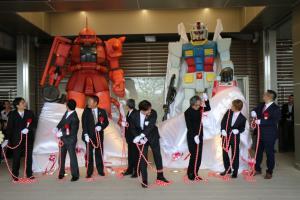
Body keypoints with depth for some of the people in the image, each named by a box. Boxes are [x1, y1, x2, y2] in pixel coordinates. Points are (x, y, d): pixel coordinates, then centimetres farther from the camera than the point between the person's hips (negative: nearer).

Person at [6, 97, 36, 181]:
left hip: (29, 138, 2)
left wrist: (28, 129, -20)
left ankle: (29, 174, 20)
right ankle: (15, 175, 18)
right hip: (17, 139, -2)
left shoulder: (30, 113, 4)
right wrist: (8, 139, -7)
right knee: (16, 157, 4)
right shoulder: (12, 114, 0)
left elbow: (34, 124, -2)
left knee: (29, 156, 8)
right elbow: (9, 127, -1)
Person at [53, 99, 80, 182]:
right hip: (63, 139, 8)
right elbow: (62, 121, 10)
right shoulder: (67, 112, -2)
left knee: (72, 157, 3)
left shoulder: (74, 118, -25)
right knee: (61, 156, 17)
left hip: (70, 140, -8)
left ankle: (75, 175, 17)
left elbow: (72, 132, -24)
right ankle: (61, 173, 32)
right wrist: (57, 128, -5)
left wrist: (61, 133, -21)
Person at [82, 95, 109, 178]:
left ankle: (100, 170, 19)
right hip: (89, 135, -1)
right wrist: (86, 134, -13)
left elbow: (106, 122, 6)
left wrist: (101, 127, -14)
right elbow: (84, 123, -4)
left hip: (99, 135, 1)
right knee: (89, 154, 1)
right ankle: (89, 172, 10)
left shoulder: (102, 111, 3)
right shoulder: (86, 111, 1)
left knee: (99, 153, 7)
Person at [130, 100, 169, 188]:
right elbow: (133, 128, -7)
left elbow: (150, 126, -33)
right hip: (142, 139, 0)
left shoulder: (153, 113, -24)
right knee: (143, 158, 0)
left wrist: (141, 135, -41)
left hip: (153, 137, 0)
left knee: (157, 155, 12)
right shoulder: (134, 116, -19)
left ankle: (160, 175, 32)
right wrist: (139, 137, -21)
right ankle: (144, 180, 13)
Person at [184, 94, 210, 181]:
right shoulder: (188, 112, -12)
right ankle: (190, 174, 9)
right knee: (194, 155, -5)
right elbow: (189, 126, -15)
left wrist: (206, 100, 0)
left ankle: (195, 174, 19)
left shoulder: (199, 109, 3)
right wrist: (195, 136, -21)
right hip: (192, 137, -6)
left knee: (199, 156, 8)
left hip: (199, 135, 6)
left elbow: (208, 108, 16)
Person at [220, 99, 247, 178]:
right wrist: (223, 130, -13)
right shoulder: (228, 112, -5)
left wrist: (238, 130, -21)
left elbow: (242, 128, -1)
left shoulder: (242, 118, -13)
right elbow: (223, 122, 1)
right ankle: (227, 169, 29)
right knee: (224, 153, 12)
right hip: (225, 136, 4)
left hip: (235, 138, -3)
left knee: (235, 155, 5)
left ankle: (235, 172, 21)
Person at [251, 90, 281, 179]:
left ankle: (269, 172, 21)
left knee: (269, 153, 6)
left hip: (269, 135, -7)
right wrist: (253, 112, -5)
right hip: (260, 133, 7)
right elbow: (255, 110, 20)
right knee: (258, 151, 16)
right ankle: (257, 169, 31)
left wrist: (260, 121, -26)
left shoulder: (276, 108, -14)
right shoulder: (261, 105, 7)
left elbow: (274, 121, -24)